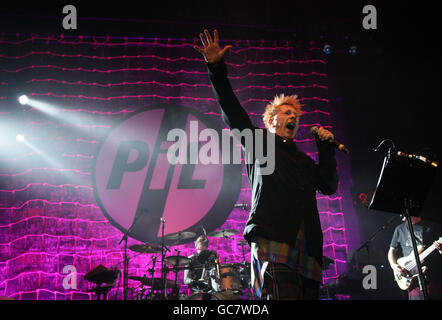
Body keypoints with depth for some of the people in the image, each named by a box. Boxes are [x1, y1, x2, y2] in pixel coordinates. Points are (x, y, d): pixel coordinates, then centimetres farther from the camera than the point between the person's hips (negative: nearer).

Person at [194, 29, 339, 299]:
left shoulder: (305, 161, 34)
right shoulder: (260, 142, 21)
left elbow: (330, 186, 25)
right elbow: (233, 113, 10)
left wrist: (326, 149, 19)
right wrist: (217, 68, 0)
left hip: (306, 249, 6)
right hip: (272, 240, -5)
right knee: (281, 294, -25)